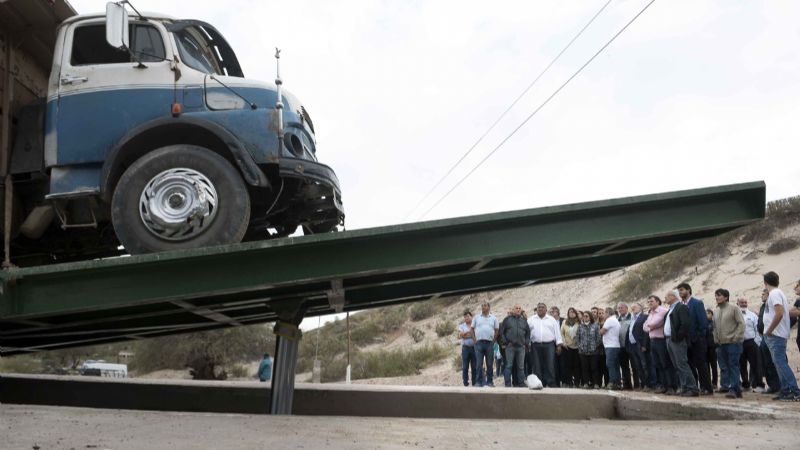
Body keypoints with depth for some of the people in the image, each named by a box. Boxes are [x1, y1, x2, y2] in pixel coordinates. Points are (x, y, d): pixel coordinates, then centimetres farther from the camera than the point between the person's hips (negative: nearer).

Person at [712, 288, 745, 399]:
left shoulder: (733, 308, -3)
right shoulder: (716, 311, 14)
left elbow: (741, 324, -7)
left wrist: (736, 338, -13)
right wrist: (716, 339, 9)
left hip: (732, 343, -6)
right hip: (721, 344, 6)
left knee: (733, 366, -6)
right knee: (724, 367, 5)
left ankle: (733, 389, -5)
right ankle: (737, 389, 11)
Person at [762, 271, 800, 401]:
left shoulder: (774, 294, -12)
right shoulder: (779, 293, 18)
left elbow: (779, 313, -24)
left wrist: (769, 331, -16)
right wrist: (769, 332, 17)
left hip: (775, 336, -10)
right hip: (775, 336, 10)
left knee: (780, 363, -13)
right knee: (780, 363, 10)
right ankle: (785, 391, 12)